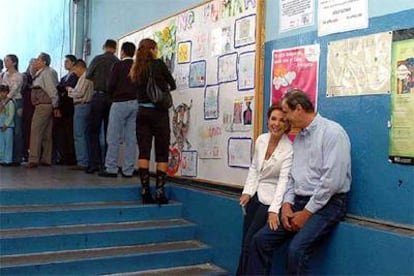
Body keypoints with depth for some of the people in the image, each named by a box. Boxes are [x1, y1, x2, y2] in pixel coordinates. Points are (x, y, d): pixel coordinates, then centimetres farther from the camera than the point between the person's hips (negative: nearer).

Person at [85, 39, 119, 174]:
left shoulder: (98, 59, -2)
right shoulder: (118, 62, 2)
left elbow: (88, 75, 7)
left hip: (99, 96, -2)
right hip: (113, 97, 2)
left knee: (94, 131, 3)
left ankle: (94, 162, -5)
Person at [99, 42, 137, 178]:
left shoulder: (118, 65, -3)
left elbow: (111, 85, -7)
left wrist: (112, 97, 10)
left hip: (120, 103, -4)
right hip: (135, 103, 5)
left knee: (113, 138, 0)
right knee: (131, 138, 4)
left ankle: (111, 169, -2)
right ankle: (128, 170, 5)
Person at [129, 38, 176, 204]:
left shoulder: (136, 69, 9)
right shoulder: (158, 64, -5)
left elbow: (138, 89, 8)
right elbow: (172, 84, 4)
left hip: (142, 112, 4)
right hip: (159, 112, -4)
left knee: (143, 152, 4)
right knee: (162, 153, 1)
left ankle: (145, 191, 2)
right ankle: (160, 191, -2)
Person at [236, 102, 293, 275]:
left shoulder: (289, 150, -17)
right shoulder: (261, 140, 1)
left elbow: (283, 181, -23)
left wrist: (274, 210, -32)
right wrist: (247, 191, -2)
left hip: (270, 199, -6)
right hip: (255, 195, 6)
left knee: (251, 242, -6)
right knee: (245, 242, 8)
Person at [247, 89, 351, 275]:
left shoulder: (332, 132, -12)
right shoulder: (298, 138, 14)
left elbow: (332, 180, -19)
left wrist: (307, 212, -16)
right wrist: (287, 204, 0)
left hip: (326, 204, -8)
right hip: (299, 202, 8)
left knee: (296, 249, -27)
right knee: (261, 239, -5)